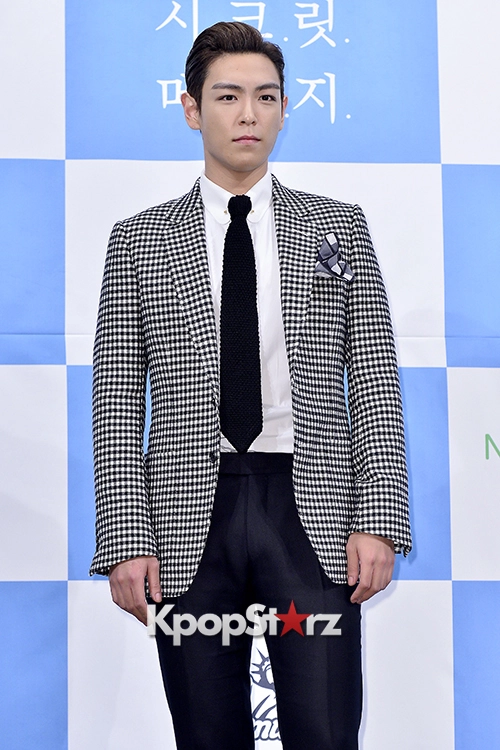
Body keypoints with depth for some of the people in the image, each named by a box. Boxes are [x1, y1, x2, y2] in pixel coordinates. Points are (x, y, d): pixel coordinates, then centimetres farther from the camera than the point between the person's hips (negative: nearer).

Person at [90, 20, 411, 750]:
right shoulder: (139, 241, 8)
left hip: (312, 516, 0)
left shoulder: (339, 227, 10)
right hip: (190, 521, 1)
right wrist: (127, 541, -4)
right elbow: (118, 398, 5)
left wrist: (378, 520, -4)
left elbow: (375, 380, 6)